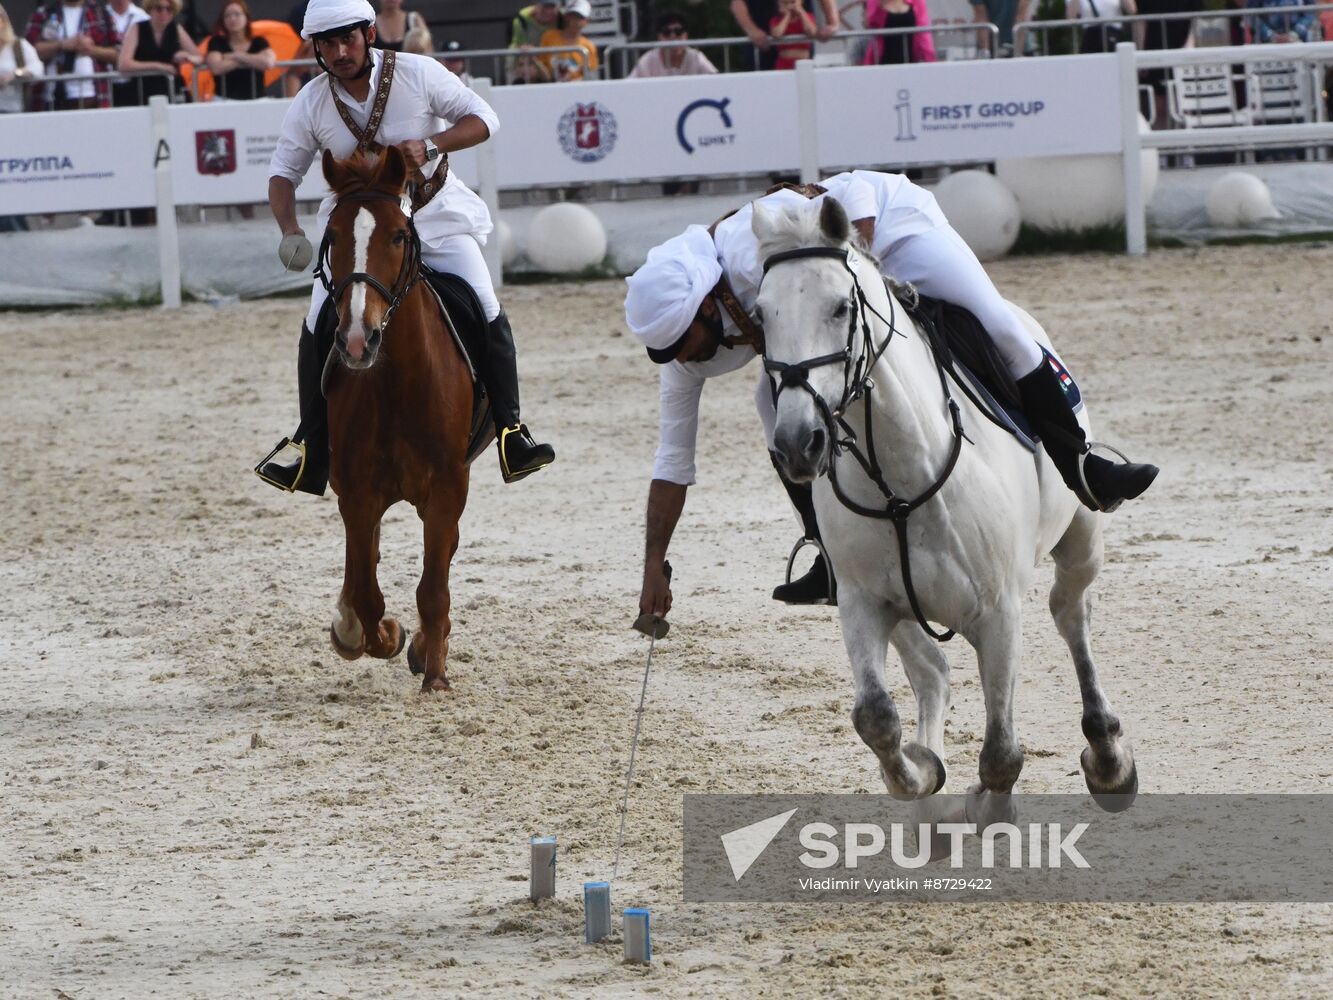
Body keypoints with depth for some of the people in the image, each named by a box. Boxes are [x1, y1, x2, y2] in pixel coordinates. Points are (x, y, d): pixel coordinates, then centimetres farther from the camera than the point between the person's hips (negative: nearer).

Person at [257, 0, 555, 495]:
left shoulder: (418, 73, -15)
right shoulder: (311, 103, -9)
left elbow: (483, 119, -10)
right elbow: (283, 172, -2)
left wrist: (430, 146, -28)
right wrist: (290, 231, -21)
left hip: (434, 217, -1)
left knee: (487, 314, -18)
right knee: (318, 329, -10)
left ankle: (511, 434, -12)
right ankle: (313, 461, -2)